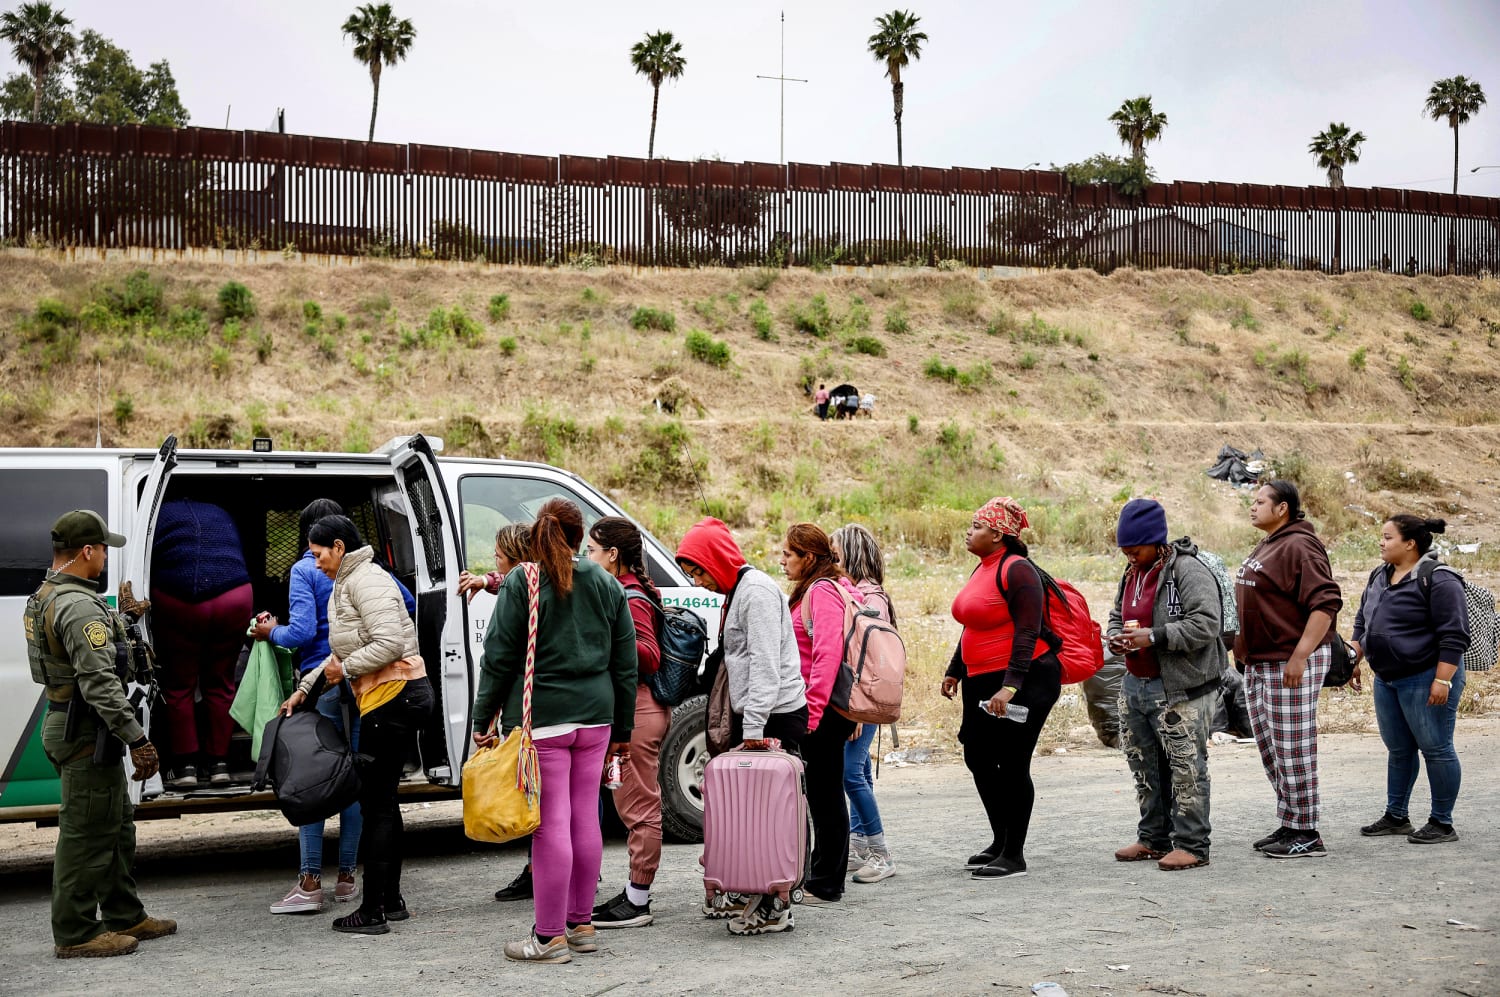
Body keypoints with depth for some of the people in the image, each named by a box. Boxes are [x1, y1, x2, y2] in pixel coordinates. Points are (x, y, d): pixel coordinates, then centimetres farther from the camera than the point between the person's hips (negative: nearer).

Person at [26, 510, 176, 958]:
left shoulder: (44, 597, 13)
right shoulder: (80, 606, -22)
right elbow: (99, 683, -27)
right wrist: (137, 740, -25)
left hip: (65, 723, 11)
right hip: (87, 735, -11)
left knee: (117, 824, 19)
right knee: (87, 834, -2)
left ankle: (125, 917, 28)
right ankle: (75, 934, 5)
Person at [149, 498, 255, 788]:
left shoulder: (159, 514, 15)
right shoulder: (222, 515, 25)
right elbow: (242, 558, 22)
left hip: (176, 602, -3)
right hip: (233, 599, 3)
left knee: (179, 685, 10)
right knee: (220, 684, 15)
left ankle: (185, 765, 7)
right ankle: (219, 762, 16)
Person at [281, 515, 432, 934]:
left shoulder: (366, 579, -12)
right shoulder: (344, 584, 20)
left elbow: (390, 643, -23)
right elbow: (342, 655, 27)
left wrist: (346, 668, -12)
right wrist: (304, 688, 22)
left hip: (395, 694, -11)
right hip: (391, 697, 11)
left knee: (375, 802, -7)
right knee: (382, 799, 15)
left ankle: (372, 911, -4)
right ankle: (391, 900, 22)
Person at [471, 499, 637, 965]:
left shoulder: (521, 586, -6)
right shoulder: (607, 586, 10)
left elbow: (499, 659, -6)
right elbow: (625, 663, 13)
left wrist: (483, 720, 2)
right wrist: (623, 728, 19)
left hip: (541, 717, -5)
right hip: (595, 717, 5)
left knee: (550, 825, -4)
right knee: (584, 819, 13)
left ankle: (550, 937, 1)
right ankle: (581, 925, 22)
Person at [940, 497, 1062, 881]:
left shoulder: (1017, 570, -15)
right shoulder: (983, 569, 13)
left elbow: (1027, 632, -21)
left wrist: (1010, 685, -28)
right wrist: (955, 671, 26)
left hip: (1024, 681, -10)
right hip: (982, 682, 10)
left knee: (1011, 765, -4)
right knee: (977, 757, 13)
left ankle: (1014, 855, 6)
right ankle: (1000, 841, 28)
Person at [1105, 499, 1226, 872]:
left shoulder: (1188, 571, -15)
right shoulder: (1132, 573, 13)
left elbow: (1206, 624, -23)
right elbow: (1117, 614, 26)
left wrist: (1154, 637, -26)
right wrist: (1116, 637, 3)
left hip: (1179, 690, -9)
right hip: (1136, 685, 9)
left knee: (1185, 767, -4)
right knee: (1144, 765, 15)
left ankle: (1191, 845, 2)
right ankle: (1153, 839, 27)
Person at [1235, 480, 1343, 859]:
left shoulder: (1298, 547, -14)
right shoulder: (1266, 547, 17)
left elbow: (1326, 603, -22)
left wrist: (1299, 656, -25)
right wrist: (1243, 649, 21)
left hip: (1291, 662, -11)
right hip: (1259, 664, 11)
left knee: (1293, 748, -6)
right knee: (1270, 747, 14)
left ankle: (1306, 834, 1)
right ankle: (1288, 824, 23)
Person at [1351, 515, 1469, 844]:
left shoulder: (1438, 581, -16)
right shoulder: (1379, 577, 11)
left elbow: (1454, 635, -19)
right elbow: (1362, 622, 22)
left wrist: (1442, 680, -22)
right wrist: (1354, 660, 18)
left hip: (1425, 679, -8)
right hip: (1387, 680, 8)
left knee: (1436, 749, 0)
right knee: (1398, 750, 15)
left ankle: (1442, 823, 8)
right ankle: (1395, 817, 23)